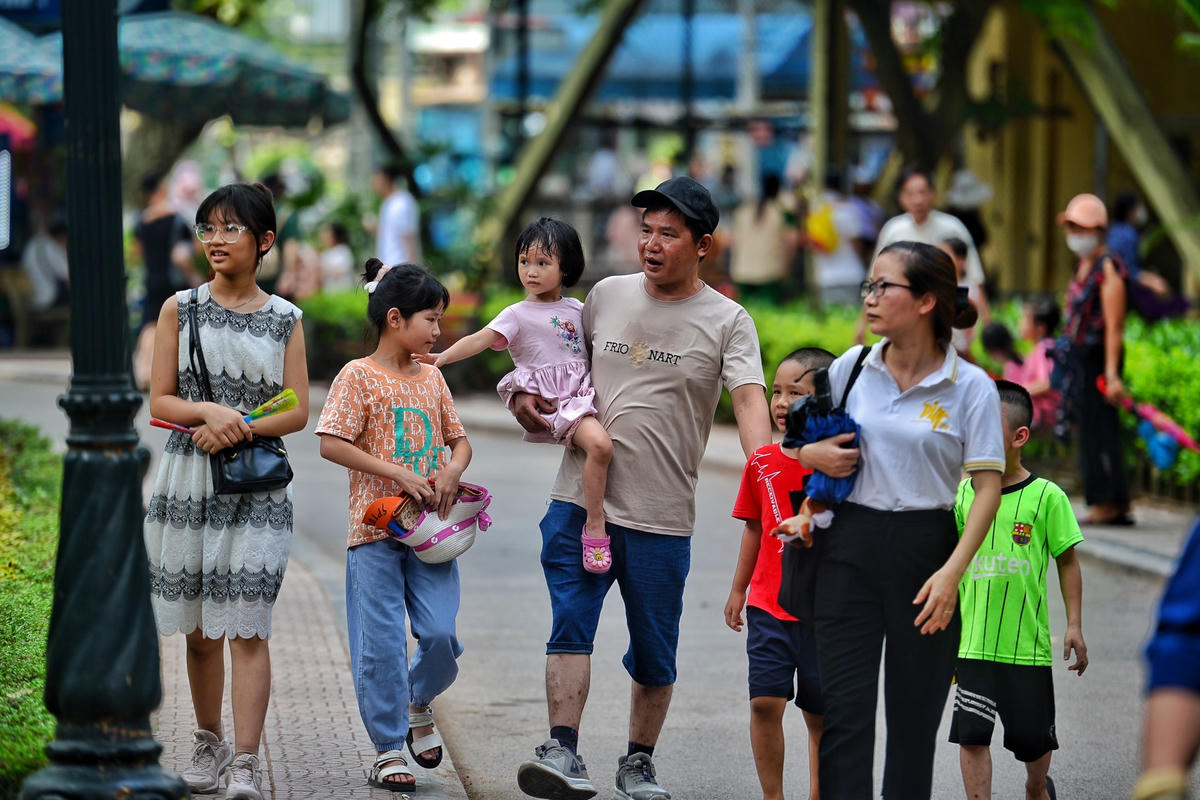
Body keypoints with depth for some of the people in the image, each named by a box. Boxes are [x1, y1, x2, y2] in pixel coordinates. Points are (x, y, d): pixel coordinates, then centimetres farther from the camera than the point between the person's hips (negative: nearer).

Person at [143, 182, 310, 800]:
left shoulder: (284, 319, 4)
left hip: (257, 484, -2)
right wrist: (212, 410, -16)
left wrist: (239, 428, -14)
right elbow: (160, 401, 2)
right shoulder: (180, 309, 5)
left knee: (247, 626, -9)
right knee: (199, 627, 9)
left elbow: (297, 412, 1)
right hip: (189, 481, 2)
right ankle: (208, 743, 27)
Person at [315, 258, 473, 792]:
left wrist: (452, 471, -2)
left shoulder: (431, 378, 13)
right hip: (376, 529, -4)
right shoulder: (360, 376, -4)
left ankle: (419, 703, 23)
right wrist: (398, 474, -17)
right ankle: (389, 749, 9)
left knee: (441, 633, -7)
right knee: (381, 644, -1)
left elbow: (459, 440, 21)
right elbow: (331, 444, -13)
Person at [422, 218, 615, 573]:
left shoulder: (576, 308, 14)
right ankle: (595, 527, -20)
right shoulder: (518, 315, -2)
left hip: (581, 392, 6)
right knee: (599, 444, -28)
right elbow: (480, 339, -16)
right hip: (549, 402, -6)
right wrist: (443, 356, -31)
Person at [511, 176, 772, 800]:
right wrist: (523, 396, 2)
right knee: (570, 623, -13)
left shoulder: (726, 321, -1)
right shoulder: (605, 295, 9)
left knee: (654, 654, 7)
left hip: (663, 516, -2)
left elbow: (749, 400, -15)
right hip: (581, 499, 2)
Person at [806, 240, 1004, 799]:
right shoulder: (850, 369, 6)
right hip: (850, 544, 2)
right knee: (843, 710, -6)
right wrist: (812, 455, -3)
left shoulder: (971, 387, -4)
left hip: (925, 546, -2)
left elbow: (987, 487, -6)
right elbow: (815, 447, 21)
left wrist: (952, 572, -16)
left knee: (914, 715, 5)